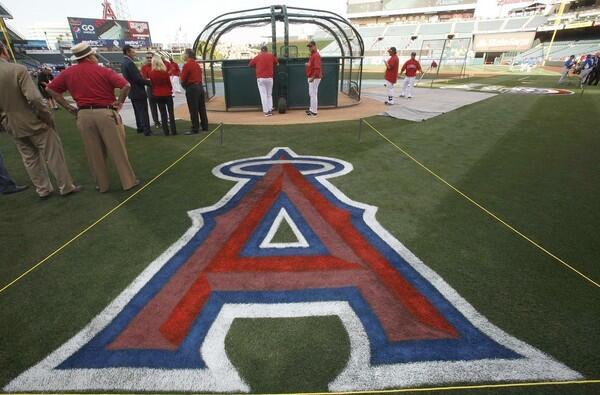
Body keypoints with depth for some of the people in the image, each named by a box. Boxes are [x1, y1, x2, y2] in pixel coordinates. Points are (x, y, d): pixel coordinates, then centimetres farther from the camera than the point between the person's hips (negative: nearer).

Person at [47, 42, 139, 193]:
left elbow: (51, 89, 12)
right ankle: (128, 181, 8)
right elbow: (126, 85, -15)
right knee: (117, 149, 2)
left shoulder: (68, 73, 8)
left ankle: (102, 184, 21)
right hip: (106, 113, -4)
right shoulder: (103, 71, -5)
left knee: (94, 152, 11)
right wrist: (119, 102, -5)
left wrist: (68, 107, 12)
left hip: (84, 115, 4)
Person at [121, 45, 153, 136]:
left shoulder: (123, 63, 13)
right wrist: (149, 82, -11)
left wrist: (146, 81, 13)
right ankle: (147, 130, -6)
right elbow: (138, 78, -22)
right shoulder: (130, 63, -18)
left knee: (137, 111, 17)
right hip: (138, 91, -10)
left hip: (132, 92, 10)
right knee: (143, 111, -7)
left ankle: (140, 127, 26)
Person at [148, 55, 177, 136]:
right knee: (171, 112, 4)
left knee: (163, 113, 6)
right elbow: (169, 82, 1)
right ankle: (173, 131, 1)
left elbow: (152, 84, 3)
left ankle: (166, 132, 5)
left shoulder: (151, 73, -3)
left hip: (157, 95, 2)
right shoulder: (165, 71, -7)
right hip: (167, 93, -1)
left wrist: (154, 92, 17)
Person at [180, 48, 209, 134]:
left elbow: (183, 79, -13)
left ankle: (195, 129, 0)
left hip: (192, 88, -8)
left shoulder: (187, 65, -12)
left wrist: (181, 80, 10)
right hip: (200, 86, 8)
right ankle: (205, 126, 18)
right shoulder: (197, 64, 12)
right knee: (202, 108, 11)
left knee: (193, 110, -4)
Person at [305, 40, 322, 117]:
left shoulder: (316, 55, -16)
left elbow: (317, 68, -26)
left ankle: (314, 111, -1)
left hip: (314, 78, -11)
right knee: (311, 94, 18)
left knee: (313, 94, -6)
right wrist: (308, 64, 13)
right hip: (311, 77, 11)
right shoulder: (312, 55, 15)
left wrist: (313, 77, -29)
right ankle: (312, 109, 29)